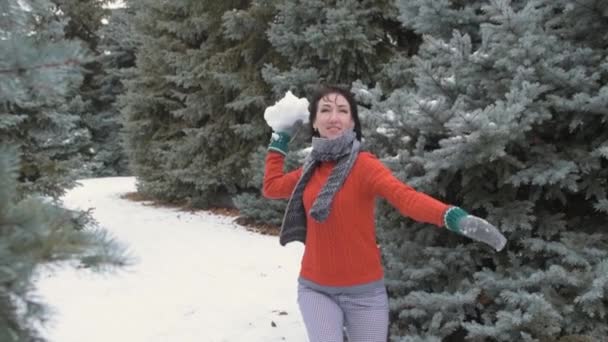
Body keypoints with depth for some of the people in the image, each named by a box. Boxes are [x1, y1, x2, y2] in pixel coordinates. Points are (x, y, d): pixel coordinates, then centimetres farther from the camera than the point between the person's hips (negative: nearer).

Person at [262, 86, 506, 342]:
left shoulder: (363, 164, -14)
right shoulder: (312, 168, 4)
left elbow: (404, 196, -31)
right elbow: (272, 186, 21)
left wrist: (452, 217, -47)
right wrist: (278, 143, 22)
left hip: (363, 292, -3)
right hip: (315, 289, 3)